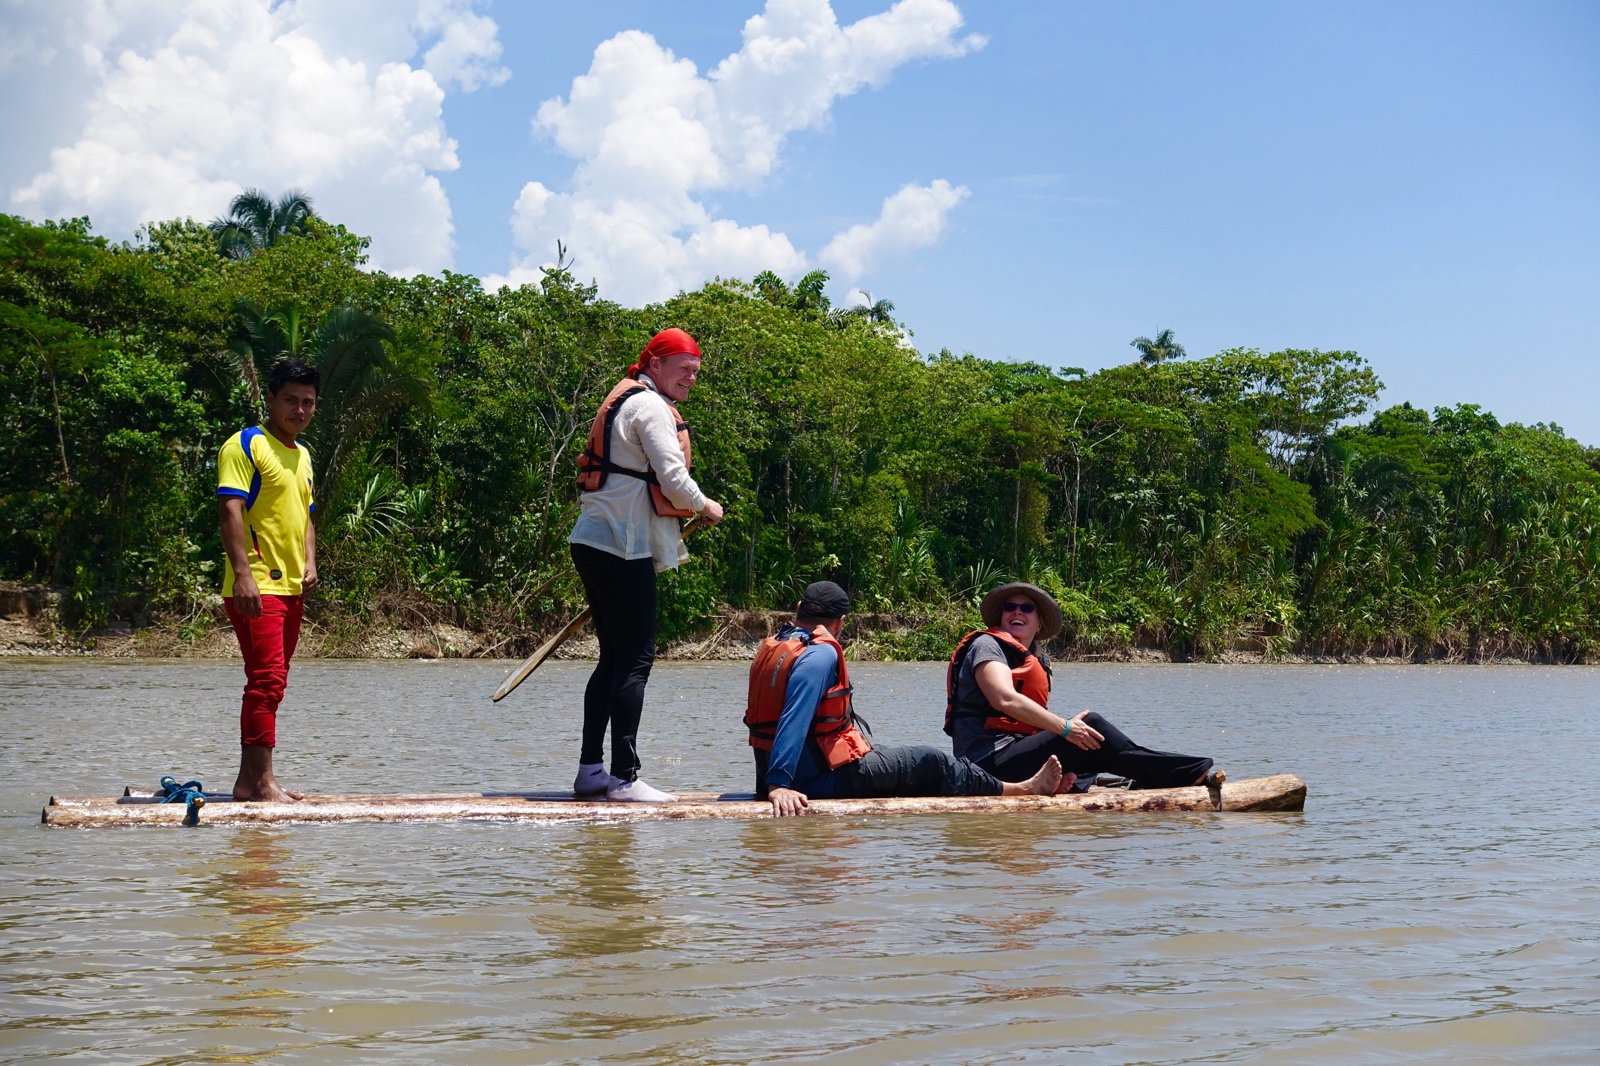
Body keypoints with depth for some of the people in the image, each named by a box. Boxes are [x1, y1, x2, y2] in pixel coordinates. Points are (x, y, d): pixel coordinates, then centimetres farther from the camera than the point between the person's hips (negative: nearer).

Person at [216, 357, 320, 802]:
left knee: (271, 683, 11)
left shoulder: (302, 455, 19)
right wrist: (243, 574, -24)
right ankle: (260, 780, -14)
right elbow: (230, 509, -15)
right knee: (267, 678, -15)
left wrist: (310, 563, 9)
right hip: (256, 586, -9)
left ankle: (249, 779, 16)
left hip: (292, 587, 9)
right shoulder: (245, 445, -7)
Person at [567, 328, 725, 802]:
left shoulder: (624, 401, 21)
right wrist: (706, 508, 0)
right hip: (621, 548, -10)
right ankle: (623, 777, -9)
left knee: (616, 657, 13)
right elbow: (674, 481, -18)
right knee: (636, 658, -9)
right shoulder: (651, 408, -11)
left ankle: (590, 769, 16)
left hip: (594, 543, 10)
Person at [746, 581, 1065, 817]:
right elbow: (795, 720, -29)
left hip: (803, 775, 10)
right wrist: (778, 785, -34)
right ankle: (1023, 790, 21)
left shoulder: (770, 648, 10)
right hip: (830, 778, -10)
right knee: (929, 762, 5)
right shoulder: (820, 655, -19)